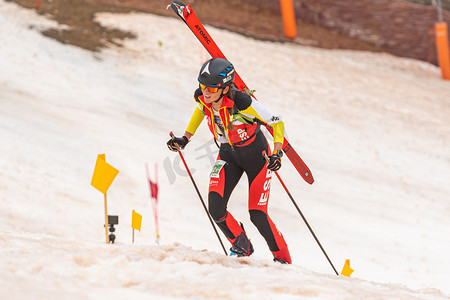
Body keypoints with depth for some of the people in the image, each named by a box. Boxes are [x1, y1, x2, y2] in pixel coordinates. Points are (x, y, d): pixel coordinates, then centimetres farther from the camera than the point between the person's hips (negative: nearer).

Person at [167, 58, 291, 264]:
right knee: (215, 208, -14)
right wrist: (185, 139, 4)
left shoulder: (242, 103, -34)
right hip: (228, 155, 5)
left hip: (256, 155, -5)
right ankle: (241, 247, 14)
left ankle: (283, 260, 15)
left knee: (257, 215, -8)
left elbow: (277, 123, -22)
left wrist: (277, 154, -34)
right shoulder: (201, 97, -19)